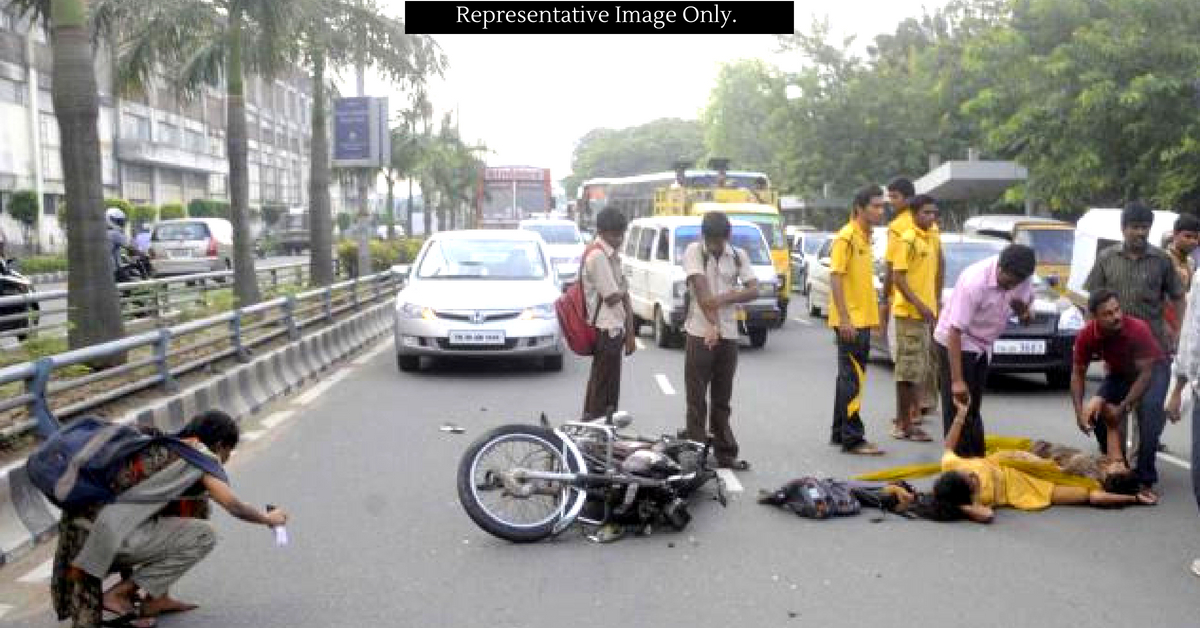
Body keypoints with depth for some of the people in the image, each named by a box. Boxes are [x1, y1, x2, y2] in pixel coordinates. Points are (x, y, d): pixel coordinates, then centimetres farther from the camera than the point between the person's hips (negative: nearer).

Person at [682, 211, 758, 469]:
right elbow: (701, 290, -14)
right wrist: (712, 325, -23)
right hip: (700, 333, -3)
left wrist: (723, 298, -17)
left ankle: (725, 453, 18)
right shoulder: (694, 252, -3)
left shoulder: (738, 256, 7)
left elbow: (753, 290, -2)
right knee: (697, 399, 0)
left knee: (722, 400, 12)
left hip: (728, 334, 3)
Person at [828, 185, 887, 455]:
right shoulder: (846, 237, -14)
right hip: (849, 321, -10)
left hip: (863, 320, 10)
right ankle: (853, 439, -4)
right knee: (853, 379, -7)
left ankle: (840, 433, 22)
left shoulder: (866, 237, 15)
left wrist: (873, 312, 20)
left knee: (849, 377, 14)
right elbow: (835, 278, -19)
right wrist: (844, 319, -24)